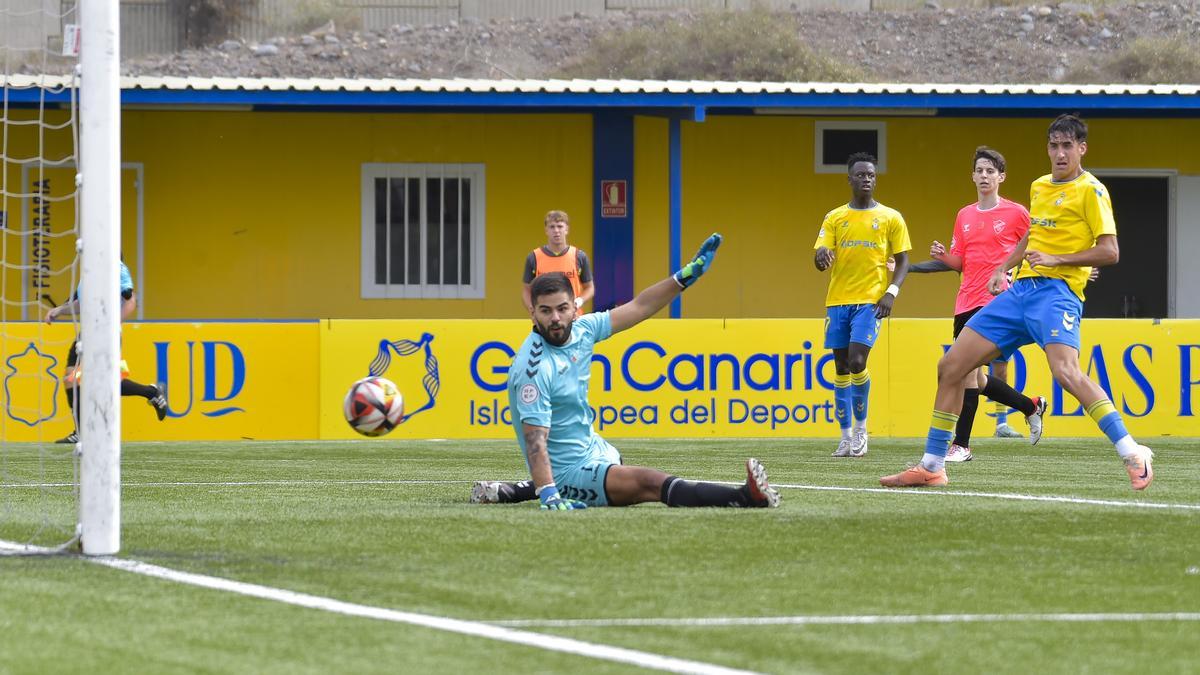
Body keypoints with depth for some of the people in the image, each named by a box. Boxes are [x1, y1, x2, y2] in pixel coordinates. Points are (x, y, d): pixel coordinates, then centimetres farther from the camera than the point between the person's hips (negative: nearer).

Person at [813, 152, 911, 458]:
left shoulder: (890, 218, 4)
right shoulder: (834, 218, 10)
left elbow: (902, 261, 6)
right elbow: (820, 259, 4)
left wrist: (892, 292, -10)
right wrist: (821, 256, -21)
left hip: (870, 302, -3)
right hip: (837, 301, 3)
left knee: (856, 361, -16)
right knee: (841, 367, 4)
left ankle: (861, 427, 2)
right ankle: (846, 435, 10)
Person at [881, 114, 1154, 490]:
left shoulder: (1090, 190, -4)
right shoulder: (1039, 187, 18)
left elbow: (1109, 251, -11)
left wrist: (1055, 259, -17)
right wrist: (1004, 268, 23)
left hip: (1057, 292, -8)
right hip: (1020, 290, 8)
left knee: (1066, 373, -32)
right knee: (950, 366, 4)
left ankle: (1133, 456, -29)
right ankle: (931, 467, 13)